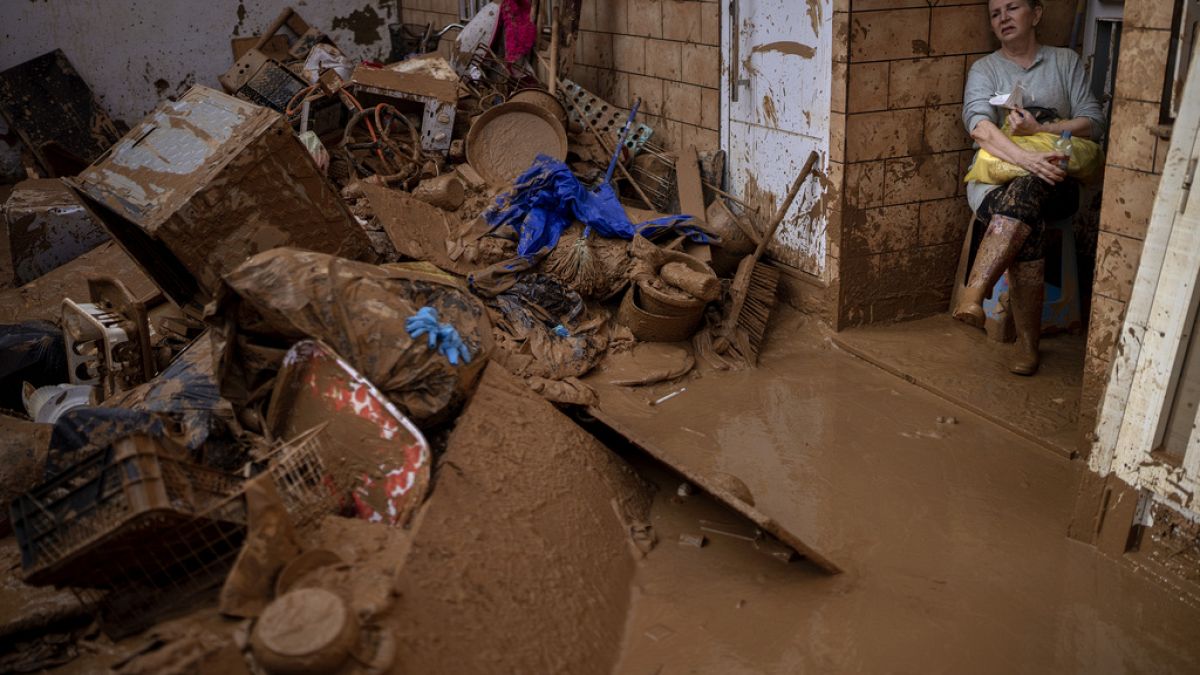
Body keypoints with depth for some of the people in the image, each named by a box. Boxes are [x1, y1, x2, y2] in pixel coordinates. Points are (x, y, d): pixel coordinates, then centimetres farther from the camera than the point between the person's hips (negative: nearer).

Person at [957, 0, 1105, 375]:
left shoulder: (1066, 62, 14)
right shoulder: (985, 69, 9)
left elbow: (1093, 123, 5)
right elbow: (979, 127, -12)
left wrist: (1040, 129, -14)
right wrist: (1028, 159, -29)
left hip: (1053, 183, 0)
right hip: (994, 179, 0)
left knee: (1026, 194, -38)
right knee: (1027, 222, -34)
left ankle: (974, 294, -47)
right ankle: (1027, 342, -33)